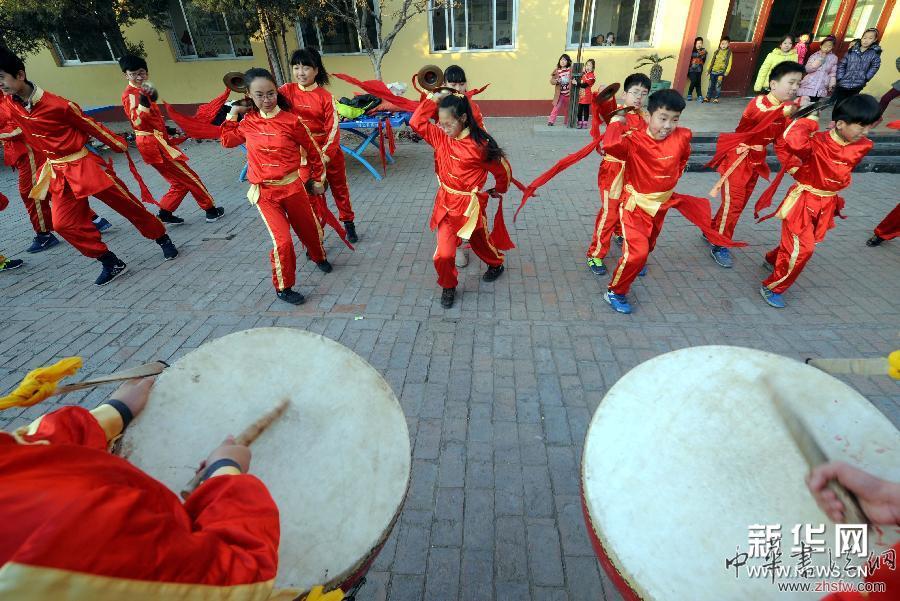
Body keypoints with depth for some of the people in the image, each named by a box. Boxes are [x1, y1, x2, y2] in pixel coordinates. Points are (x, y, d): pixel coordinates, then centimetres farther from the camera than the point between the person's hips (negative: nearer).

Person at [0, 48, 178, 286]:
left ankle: (163, 240, 20)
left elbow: (90, 126, -5)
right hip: (58, 173, 6)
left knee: (128, 205, 1)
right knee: (63, 224, -2)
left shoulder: (56, 104, -16)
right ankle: (111, 263, 6)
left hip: (84, 166, -6)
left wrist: (120, 145, 3)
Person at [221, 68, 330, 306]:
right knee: (282, 240, -9)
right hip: (264, 192, 0)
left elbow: (312, 151, 2)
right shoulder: (248, 122, 2)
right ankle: (283, 287, 10)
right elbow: (228, 141, 20)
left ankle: (319, 257, 49)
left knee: (309, 228, 17)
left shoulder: (291, 121, -8)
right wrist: (232, 115, 11)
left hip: (293, 186, 0)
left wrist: (318, 179, 9)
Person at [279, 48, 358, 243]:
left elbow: (333, 128, -13)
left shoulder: (325, 97, -9)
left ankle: (349, 223, 32)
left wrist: (326, 155, -22)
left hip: (329, 152, -1)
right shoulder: (287, 91, 0)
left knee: (339, 188, 14)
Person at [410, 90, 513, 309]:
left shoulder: (480, 145, -18)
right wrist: (433, 99, -10)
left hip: (470, 204, -3)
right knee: (443, 254, -7)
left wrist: (498, 190, 12)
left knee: (479, 241, 22)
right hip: (446, 202, 3)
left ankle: (496, 264, 54)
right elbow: (416, 123, -3)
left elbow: (503, 169, -6)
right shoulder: (440, 137, -3)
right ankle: (448, 286, 20)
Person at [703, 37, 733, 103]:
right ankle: (708, 97, 12)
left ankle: (716, 98, -1)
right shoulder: (717, 51, 9)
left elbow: (729, 63, -2)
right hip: (713, 71, 3)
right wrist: (708, 69, 7)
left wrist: (726, 72, -10)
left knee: (718, 85, -7)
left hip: (721, 72, -3)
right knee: (711, 85, 6)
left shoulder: (729, 53, 1)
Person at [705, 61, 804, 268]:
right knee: (733, 202, -11)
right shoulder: (758, 102, -15)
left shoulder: (787, 111, 8)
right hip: (738, 158, -8)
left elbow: (782, 142, 7)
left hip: (756, 161, 8)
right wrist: (784, 111, -53)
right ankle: (719, 245, 1)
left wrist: (790, 163, -7)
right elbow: (760, 116, -37)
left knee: (740, 203, 14)